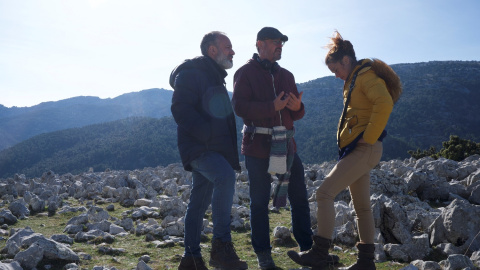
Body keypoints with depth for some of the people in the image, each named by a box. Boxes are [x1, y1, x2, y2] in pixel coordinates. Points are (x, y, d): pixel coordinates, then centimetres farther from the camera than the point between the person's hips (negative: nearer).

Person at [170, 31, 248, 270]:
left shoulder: (215, 77, 24)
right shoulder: (191, 72, -7)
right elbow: (180, 109, -19)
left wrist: (230, 151, 21)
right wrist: (207, 134, -24)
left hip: (213, 150, 9)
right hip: (198, 148, -9)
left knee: (199, 203, 11)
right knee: (226, 176, -32)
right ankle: (221, 246, -26)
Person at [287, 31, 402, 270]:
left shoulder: (366, 76, -10)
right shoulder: (354, 79, 20)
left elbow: (384, 104, -27)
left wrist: (368, 138, -23)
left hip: (364, 150, -11)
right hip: (357, 150, 11)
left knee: (324, 192, -15)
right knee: (361, 205, 12)